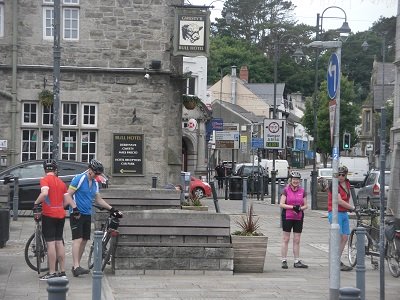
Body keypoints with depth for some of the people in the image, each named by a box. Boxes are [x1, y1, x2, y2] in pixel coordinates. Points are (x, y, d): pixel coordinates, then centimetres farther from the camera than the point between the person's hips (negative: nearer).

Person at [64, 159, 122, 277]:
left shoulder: (95, 183, 14)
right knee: (78, 239, -15)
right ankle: (76, 267, -22)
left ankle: (77, 265, 14)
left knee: (84, 240, 7)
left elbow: (98, 199, 22)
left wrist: (112, 209, 15)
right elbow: (68, 194, -12)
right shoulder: (79, 179, -10)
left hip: (87, 215, 8)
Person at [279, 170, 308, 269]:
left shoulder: (302, 191, 7)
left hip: (299, 217, 3)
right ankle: (284, 261, 6)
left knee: (297, 240, 6)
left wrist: (300, 208, -12)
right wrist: (292, 207, -18)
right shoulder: (286, 190, -2)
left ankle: (297, 261, 10)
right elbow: (281, 204, -7)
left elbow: (305, 205, 10)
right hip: (287, 217, -3)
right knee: (285, 239, 2)